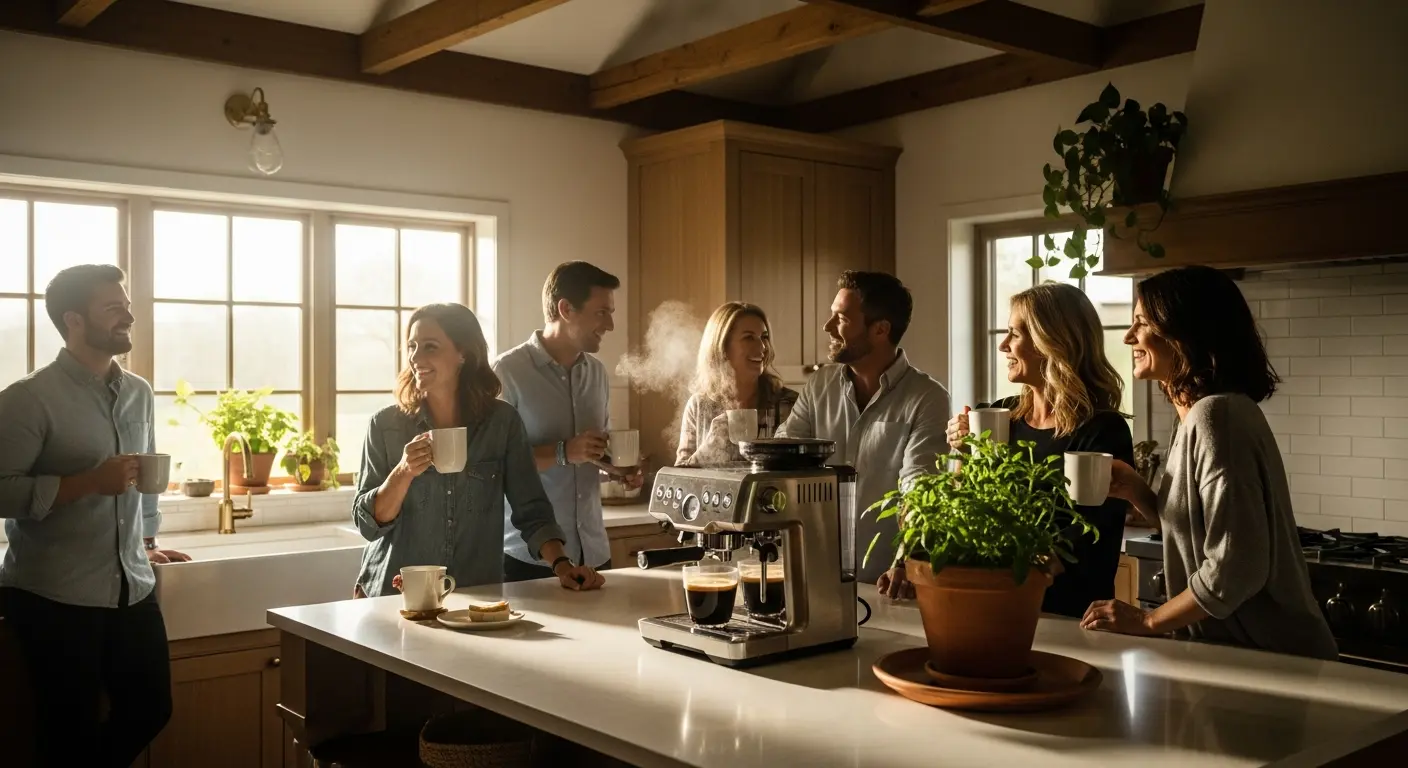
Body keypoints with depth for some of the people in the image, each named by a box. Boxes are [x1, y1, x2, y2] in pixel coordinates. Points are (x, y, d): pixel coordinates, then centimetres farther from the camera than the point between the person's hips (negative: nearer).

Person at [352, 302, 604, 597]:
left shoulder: (503, 422, 0)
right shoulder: (385, 425, 0)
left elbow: (532, 512, 2)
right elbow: (368, 523, 0)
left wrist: (561, 565, -13)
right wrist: (403, 473, -16)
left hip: (477, 598, 0)